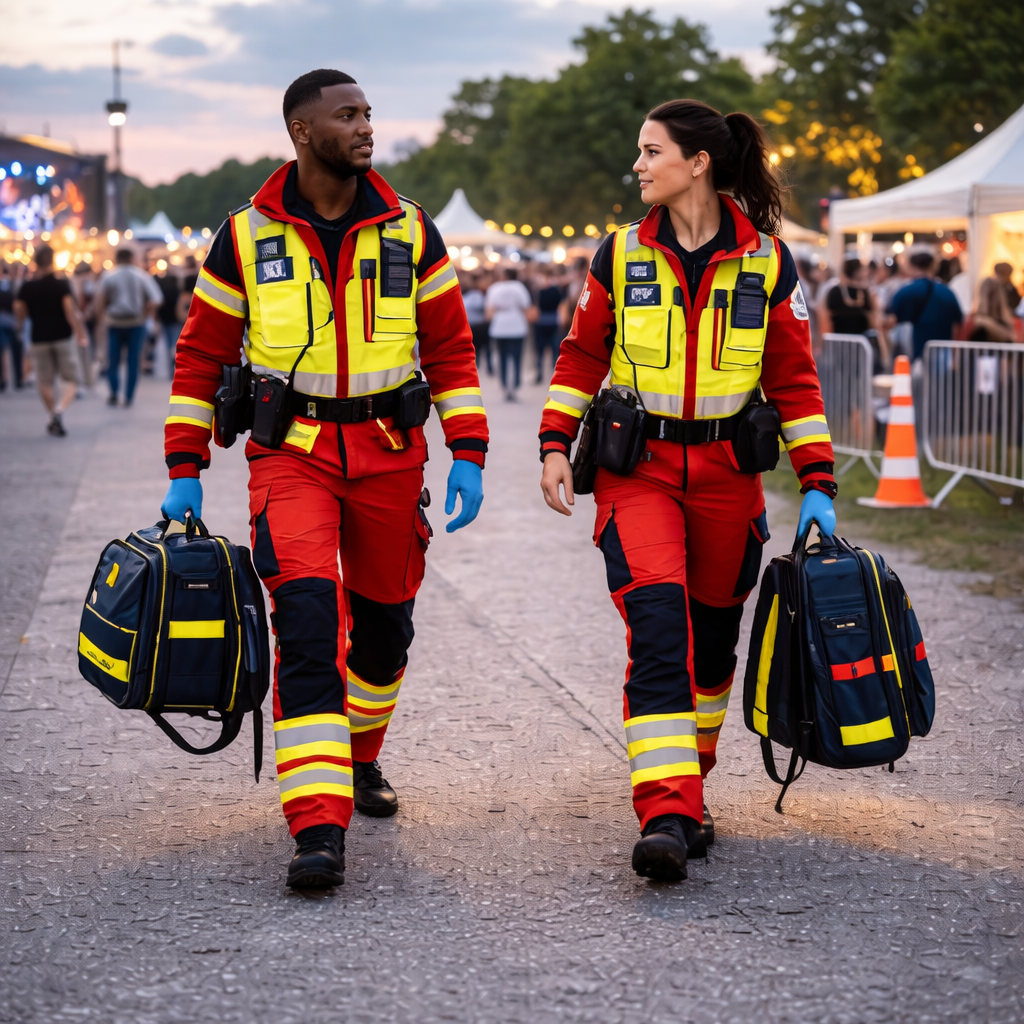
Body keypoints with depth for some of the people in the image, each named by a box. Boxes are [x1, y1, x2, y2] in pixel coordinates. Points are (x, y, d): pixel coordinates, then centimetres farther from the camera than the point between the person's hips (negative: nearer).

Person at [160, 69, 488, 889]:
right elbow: (201, 355, 4)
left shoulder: (410, 231, 2)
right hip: (290, 451, -2)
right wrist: (184, 472, 0)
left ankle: (359, 757, 42)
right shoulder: (246, 236, -2)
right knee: (309, 620, -18)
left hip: (389, 450, 3)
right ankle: (319, 829, -20)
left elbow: (450, 349, 5)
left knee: (383, 620, 13)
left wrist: (468, 456, -3)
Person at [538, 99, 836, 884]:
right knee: (658, 632, -17)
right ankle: (666, 816, -20)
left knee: (712, 635, 11)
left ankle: (685, 793, 30)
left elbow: (794, 380, 3)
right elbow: (582, 356, 10)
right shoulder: (621, 254, 1)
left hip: (727, 472, 1)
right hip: (637, 467, -1)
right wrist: (556, 445, 1)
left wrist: (817, 485, -1)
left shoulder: (767, 261, -1)